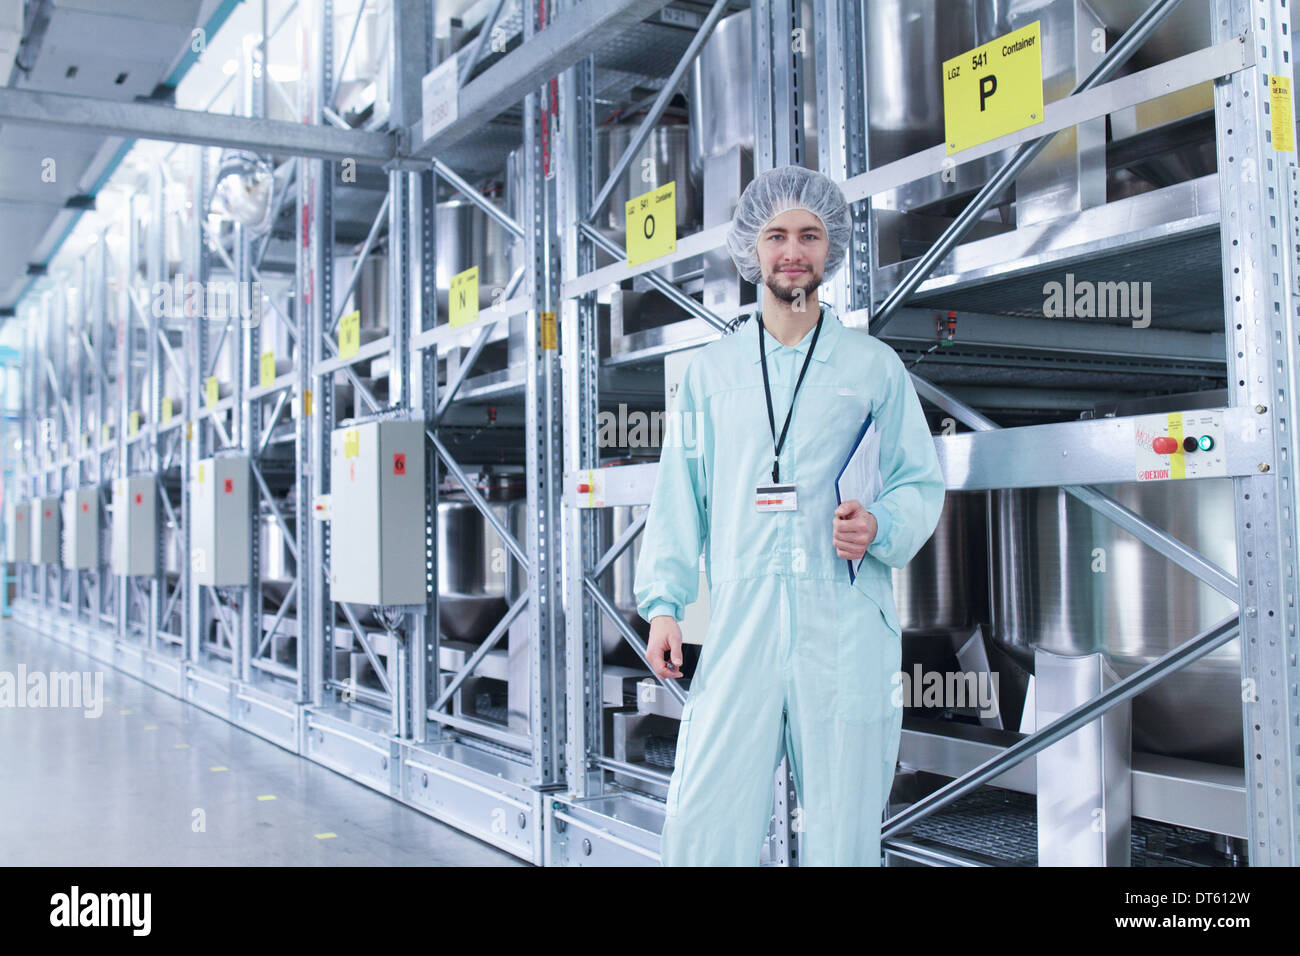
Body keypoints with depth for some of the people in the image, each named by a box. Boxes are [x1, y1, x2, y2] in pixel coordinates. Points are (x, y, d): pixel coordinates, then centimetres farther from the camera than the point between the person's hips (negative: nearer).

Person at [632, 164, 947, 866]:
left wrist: (880, 525, -11)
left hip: (846, 623, -1)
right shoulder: (711, 369, 15)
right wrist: (663, 603, 4)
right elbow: (678, 497, 14)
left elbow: (921, 484, 11)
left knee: (842, 839, 3)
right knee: (701, 831, -5)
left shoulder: (873, 365, 10)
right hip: (739, 620, 1)